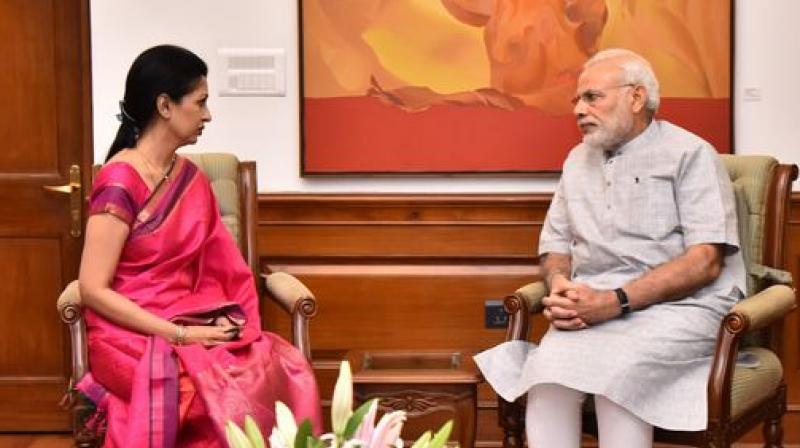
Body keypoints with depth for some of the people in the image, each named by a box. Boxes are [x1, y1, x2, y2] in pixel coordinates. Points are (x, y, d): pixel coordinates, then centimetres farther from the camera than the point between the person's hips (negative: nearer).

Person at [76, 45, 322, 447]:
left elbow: (215, 271, 12)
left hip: (194, 325, 7)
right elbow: (92, 291, -16)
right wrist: (179, 334, -18)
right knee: (227, 393, -31)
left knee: (287, 370, -19)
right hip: (133, 336, -6)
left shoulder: (190, 179, 10)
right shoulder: (120, 183, -13)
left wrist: (222, 321, -9)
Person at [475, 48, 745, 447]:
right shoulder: (578, 160, 20)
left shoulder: (689, 154, 0)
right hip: (595, 308, 5)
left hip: (679, 307, -4)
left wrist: (615, 301, -21)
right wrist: (561, 286, -5)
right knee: (548, 367, -29)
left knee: (612, 372, -35)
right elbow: (555, 245, 21)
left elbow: (705, 261, -11)